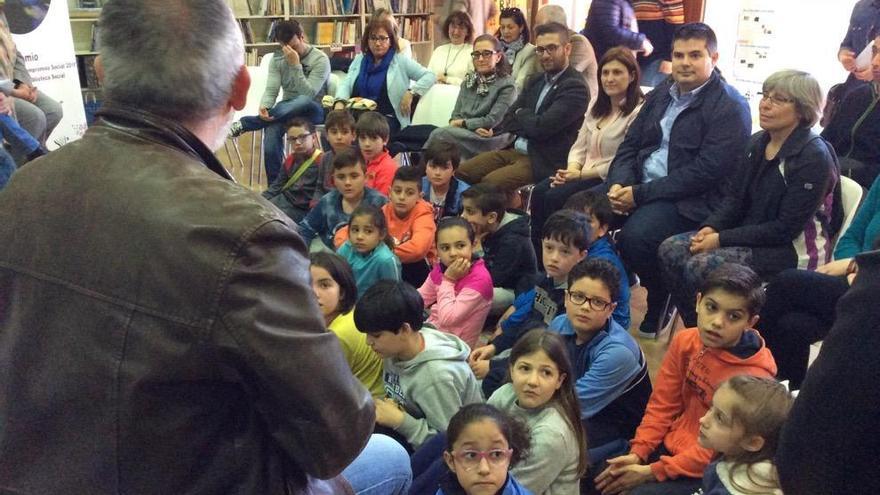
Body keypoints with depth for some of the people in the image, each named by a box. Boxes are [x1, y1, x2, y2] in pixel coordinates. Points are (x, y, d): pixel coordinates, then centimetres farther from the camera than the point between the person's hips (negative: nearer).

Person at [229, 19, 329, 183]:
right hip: (287, 111, 3)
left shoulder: (320, 59, -11)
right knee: (272, 129, -33)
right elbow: (271, 90, -7)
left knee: (303, 102, -40)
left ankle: (243, 124, -32)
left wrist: (295, 65, -27)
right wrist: (264, 107, -29)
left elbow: (308, 95, -21)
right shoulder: (277, 59, 3)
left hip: (312, 112, -3)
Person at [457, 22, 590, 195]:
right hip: (514, 150, 8)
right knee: (461, 173, -4)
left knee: (488, 183, -27)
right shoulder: (536, 81, 17)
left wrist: (521, 114, 2)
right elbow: (509, 119, 13)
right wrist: (528, 121, -6)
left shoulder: (576, 88, -10)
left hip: (542, 161, -8)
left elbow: (541, 127, -17)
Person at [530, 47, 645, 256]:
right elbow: (579, 146, 14)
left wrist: (581, 174, -15)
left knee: (555, 197, -25)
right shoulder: (597, 108, 17)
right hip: (583, 174, 7)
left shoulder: (638, 112, -10)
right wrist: (572, 169, -7)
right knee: (539, 191, -18)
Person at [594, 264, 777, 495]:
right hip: (669, 445, 6)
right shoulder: (685, 341, -5)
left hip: (704, 472, -6)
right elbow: (663, 404, 2)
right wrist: (638, 452, -7)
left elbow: (716, 453, -21)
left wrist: (652, 472, -20)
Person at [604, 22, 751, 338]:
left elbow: (705, 172, -18)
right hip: (637, 184, 7)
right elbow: (630, 144, 13)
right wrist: (619, 183, -9)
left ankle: (659, 303, -2)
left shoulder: (730, 107, -9)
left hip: (691, 200, -7)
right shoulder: (661, 95, 14)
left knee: (635, 236, -33)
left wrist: (641, 194, -20)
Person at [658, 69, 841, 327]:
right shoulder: (758, 142, 7)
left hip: (794, 249, -8)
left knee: (700, 265, -28)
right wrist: (711, 228, -9)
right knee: (670, 249, -10)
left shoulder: (814, 156, -16)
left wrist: (722, 239, -21)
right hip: (751, 234, 8)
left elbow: (785, 229, -19)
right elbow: (734, 196, 12)